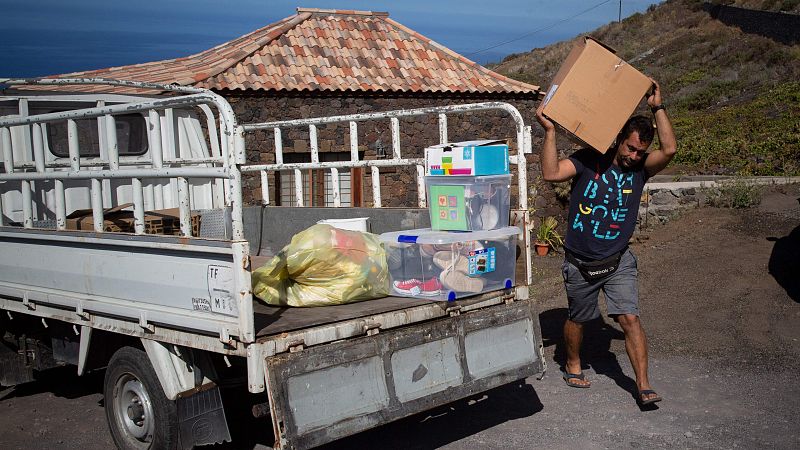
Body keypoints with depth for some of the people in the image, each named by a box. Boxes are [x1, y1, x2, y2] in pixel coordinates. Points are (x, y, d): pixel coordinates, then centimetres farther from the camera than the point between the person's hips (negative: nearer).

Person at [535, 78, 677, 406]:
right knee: (577, 319, 16)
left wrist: (658, 107, -16)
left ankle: (643, 386, -2)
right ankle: (573, 365, 41)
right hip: (579, 262, -1)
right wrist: (550, 132, -28)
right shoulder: (588, 161, -9)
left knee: (630, 319, -8)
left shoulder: (640, 169, -2)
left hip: (618, 262, 1)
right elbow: (551, 173, -24)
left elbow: (669, 149, -19)